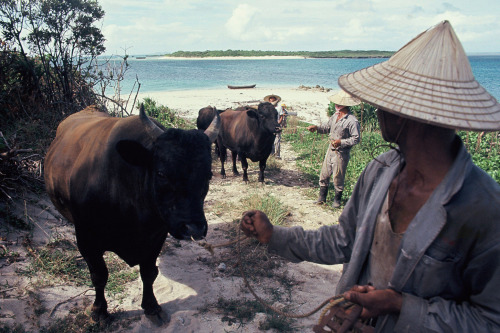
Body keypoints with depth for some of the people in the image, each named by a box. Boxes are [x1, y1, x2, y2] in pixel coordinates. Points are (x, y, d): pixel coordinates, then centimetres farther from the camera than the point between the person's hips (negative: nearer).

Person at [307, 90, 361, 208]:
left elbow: (356, 139, -16)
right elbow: (327, 128, 16)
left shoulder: (352, 121, -18)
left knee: (338, 178, 5)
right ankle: (322, 197, 26)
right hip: (331, 149, 7)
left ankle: (337, 199, 25)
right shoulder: (335, 115, 5)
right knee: (324, 174, 12)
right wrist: (317, 128, -1)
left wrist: (341, 142, -23)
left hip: (341, 153, -7)